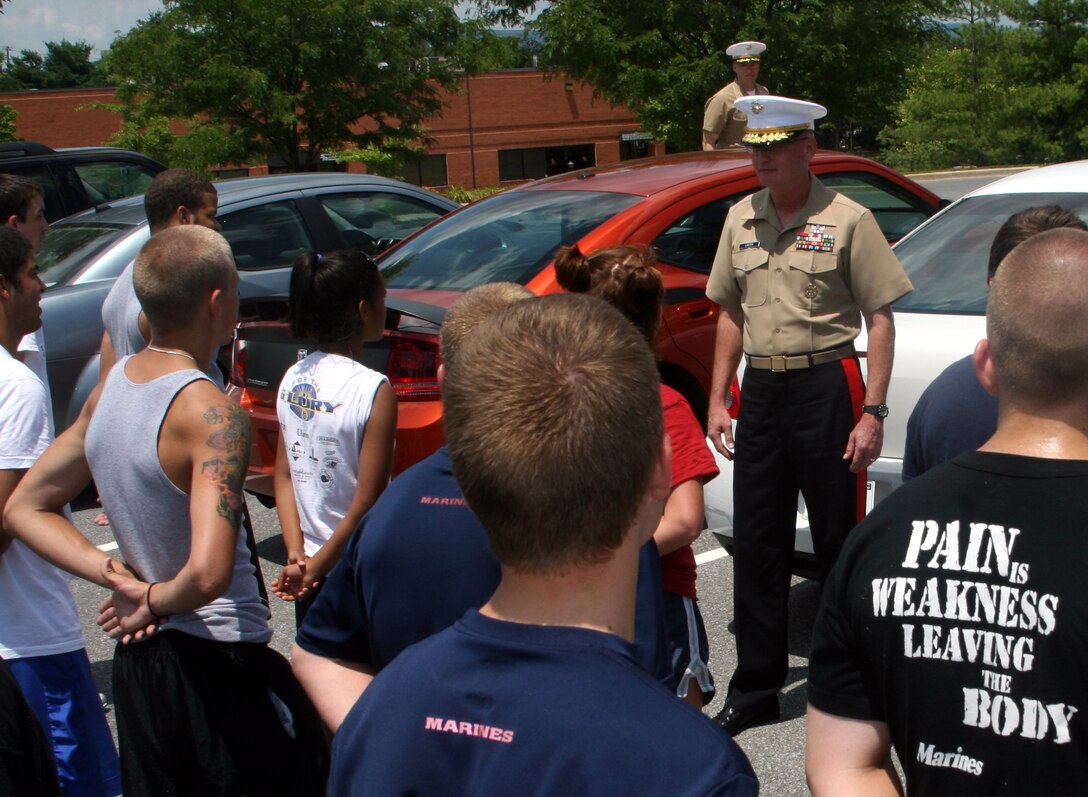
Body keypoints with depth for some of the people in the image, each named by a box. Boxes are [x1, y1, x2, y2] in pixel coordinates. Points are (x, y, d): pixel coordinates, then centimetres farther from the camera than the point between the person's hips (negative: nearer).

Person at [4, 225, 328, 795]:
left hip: (136, 661, 8)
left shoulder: (108, 388, 2)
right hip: (223, 667, -8)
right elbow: (210, 573, -34)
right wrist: (156, 602, -13)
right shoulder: (212, 413, -22)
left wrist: (118, 579, 1)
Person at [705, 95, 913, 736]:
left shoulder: (847, 220, -6)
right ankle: (756, 690, 19)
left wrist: (872, 411, -14)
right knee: (757, 544, 9)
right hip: (760, 389, 5)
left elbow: (880, 320, -7)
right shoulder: (741, 220, 10)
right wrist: (718, 399, 10)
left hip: (826, 385, -5)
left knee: (840, 540, 3)